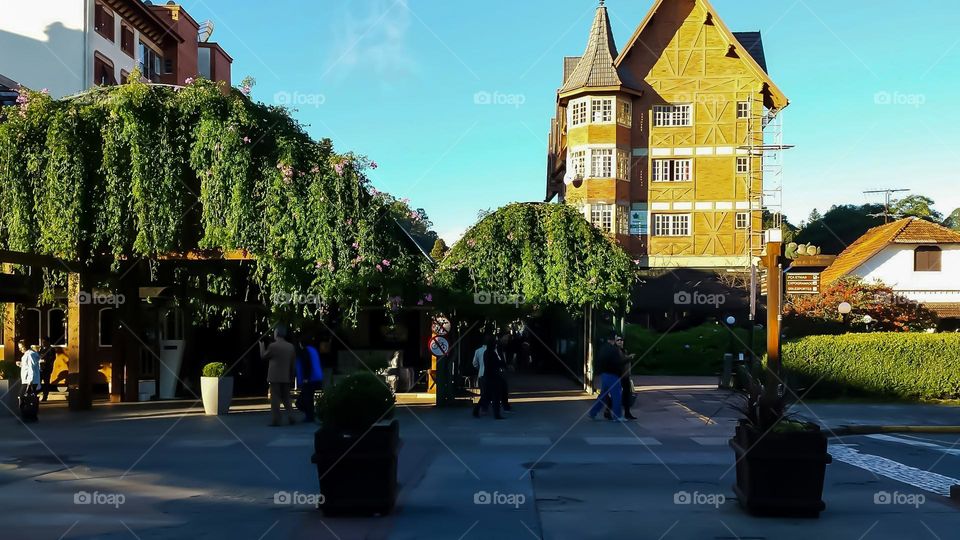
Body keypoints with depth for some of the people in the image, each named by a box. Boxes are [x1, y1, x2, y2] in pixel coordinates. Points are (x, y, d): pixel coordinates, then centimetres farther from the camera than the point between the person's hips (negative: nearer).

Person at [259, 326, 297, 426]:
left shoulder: (272, 346, -12)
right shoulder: (291, 346, 4)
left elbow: (263, 356, 3)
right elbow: (293, 363, 8)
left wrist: (262, 346, 20)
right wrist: (291, 376, 16)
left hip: (275, 377, -5)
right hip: (286, 377, 5)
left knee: (275, 399, 0)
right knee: (286, 398, 14)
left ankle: (276, 420, 0)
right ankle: (290, 417, 9)